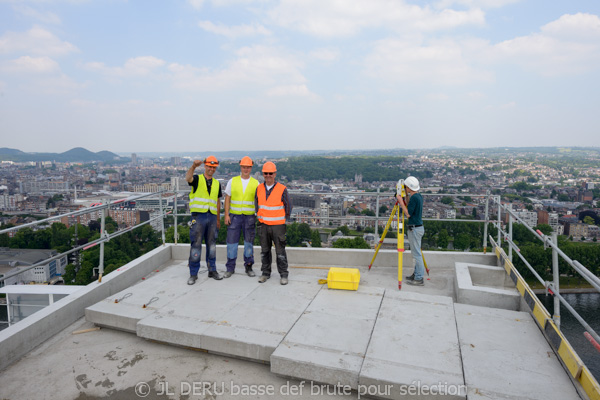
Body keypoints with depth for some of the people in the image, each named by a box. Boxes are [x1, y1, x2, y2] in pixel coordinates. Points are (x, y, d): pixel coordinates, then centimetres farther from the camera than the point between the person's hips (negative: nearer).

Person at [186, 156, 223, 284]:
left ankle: (212, 270, 22)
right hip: (198, 216, -4)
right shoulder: (197, 179, 2)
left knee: (212, 244, 11)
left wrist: (218, 219, 16)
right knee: (196, 245, -2)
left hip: (212, 217, 4)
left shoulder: (217, 184, 16)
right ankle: (193, 274, 7)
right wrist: (193, 166, -41)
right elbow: (188, 178, -23)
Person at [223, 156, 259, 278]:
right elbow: (227, 199, 4)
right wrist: (226, 215, -4)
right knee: (232, 241, 0)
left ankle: (248, 266, 19)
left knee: (249, 242, 6)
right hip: (234, 216, 0)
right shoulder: (232, 181, 4)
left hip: (250, 217, 0)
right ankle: (230, 268, 11)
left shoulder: (256, 183, 4)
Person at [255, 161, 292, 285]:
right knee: (265, 251, 10)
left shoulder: (282, 189, -8)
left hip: (277, 225, -3)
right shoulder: (259, 189, 4)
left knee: (280, 251, 1)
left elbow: (288, 206, 1)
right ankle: (265, 273, 22)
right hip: (263, 225, 4)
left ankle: (283, 275, 12)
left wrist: (285, 220, 5)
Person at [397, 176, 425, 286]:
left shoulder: (414, 198, -20)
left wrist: (401, 201, -15)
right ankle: (417, 274, 25)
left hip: (415, 229, -10)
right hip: (417, 227, 10)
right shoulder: (419, 196, 10)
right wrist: (403, 200, 14)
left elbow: (408, 214, -19)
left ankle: (419, 279, 1)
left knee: (417, 254, -5)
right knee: (416, 253, 16)